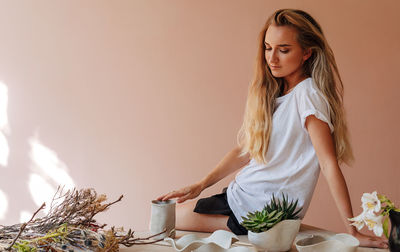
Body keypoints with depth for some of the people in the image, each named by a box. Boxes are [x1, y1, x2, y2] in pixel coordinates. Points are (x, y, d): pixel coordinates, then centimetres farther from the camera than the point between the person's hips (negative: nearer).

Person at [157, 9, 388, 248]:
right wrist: (200, 185, 3)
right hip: (240, 193, 8)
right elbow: (244, 150, 11)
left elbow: (329, 164, -20)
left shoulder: (307, 94, -17)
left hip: (264, 210, -8)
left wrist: (353, 231, -19)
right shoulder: (270, 93, 9)